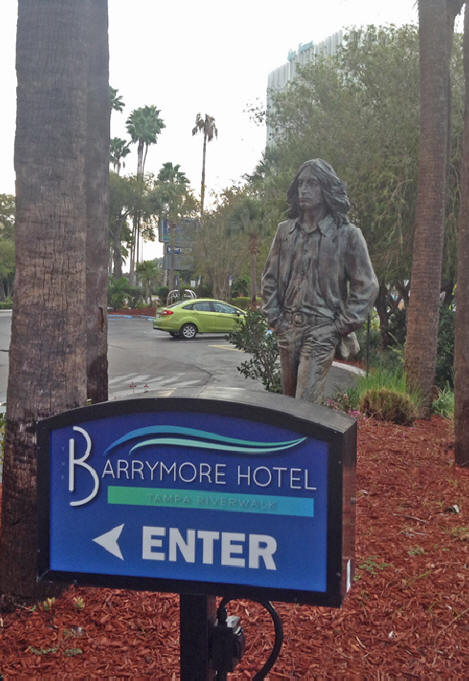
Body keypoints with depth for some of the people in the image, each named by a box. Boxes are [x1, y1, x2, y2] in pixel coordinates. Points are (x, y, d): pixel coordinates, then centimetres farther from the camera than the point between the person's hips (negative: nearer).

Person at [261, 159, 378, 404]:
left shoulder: (347, 234, -4)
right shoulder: (285, 230, 9)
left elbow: (367, 286, -2)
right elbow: (270, 277, 16)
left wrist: (342, 326, -5)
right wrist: (274, 317, 8)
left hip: (322, 331, -5)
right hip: (287, 329, 5)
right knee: (290, 399, 12)